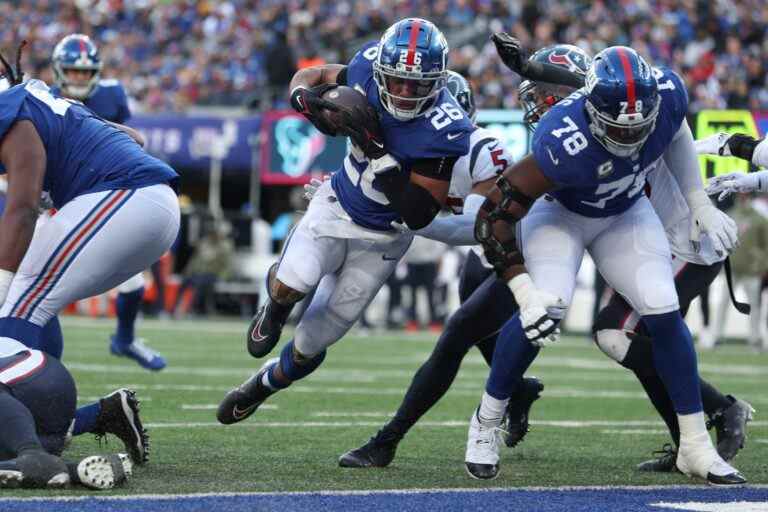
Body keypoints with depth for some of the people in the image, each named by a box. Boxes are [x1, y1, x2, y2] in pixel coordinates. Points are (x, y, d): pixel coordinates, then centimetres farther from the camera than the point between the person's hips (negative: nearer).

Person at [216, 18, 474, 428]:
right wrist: (306, 99, -24)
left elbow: (419, 214, -30)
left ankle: (261, 386, 39)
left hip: (381, 239, -2)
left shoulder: (445, 129, -30)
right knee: (293, 282, -29)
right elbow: (310, 76, 1)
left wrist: (376, 148, -37)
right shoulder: (371, 67, -18)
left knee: (310, 345, 5)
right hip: (337, 206, 2)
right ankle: (275, 310, 10)